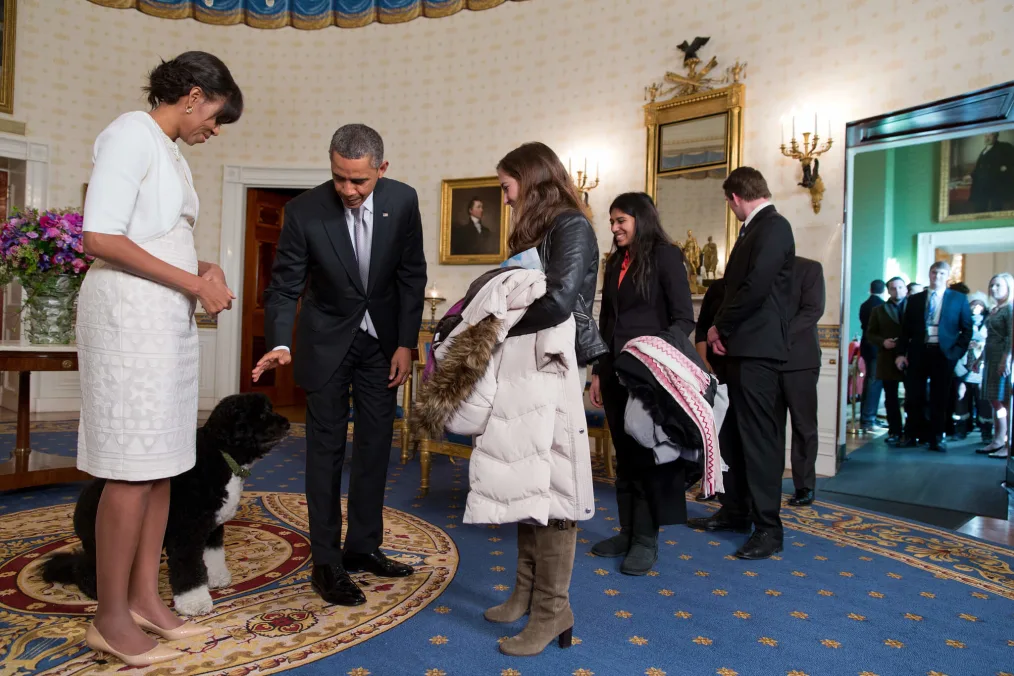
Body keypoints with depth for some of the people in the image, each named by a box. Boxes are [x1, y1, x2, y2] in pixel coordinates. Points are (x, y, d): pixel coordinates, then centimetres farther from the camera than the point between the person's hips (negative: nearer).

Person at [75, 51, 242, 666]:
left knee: (161, 463, 10)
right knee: (133, 468, -5)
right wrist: (193, 283, -14)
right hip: (129, 314, -9)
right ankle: (112, 620, 8)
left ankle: (144, 598, 21)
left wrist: (202, 270, 5)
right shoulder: (131, 133, -7)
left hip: (170, 317, 9)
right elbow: (100, 239, -17)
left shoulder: (172, 152, 19)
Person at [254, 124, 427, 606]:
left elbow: (412, 274, -5)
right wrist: (280, 344, -28)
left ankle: (363, 547, 21)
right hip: (327, 340, -2)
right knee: (326, 448, 0)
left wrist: (405, 344, -8)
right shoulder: (305, 210, -18)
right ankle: (326, 562, 10)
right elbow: (285, 285, -12)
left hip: (383, 339, 3)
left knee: (375, 444, 7)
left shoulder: (403, 201, -12)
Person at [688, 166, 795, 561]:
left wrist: (721, 326, -10)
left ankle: (768, 528, 5)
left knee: (759, 436, -4)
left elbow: (756, 287, -21)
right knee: (735, 434, 15)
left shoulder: (773, 227, -11)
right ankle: (736, 512, 27)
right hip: (741, 348, 10)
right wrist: (722, 329, 3)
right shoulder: (755, 230, 17)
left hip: (757, 349, -10)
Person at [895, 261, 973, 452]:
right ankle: (917, 434, 18)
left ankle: (936, 438, 15)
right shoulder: (915, 299, 10)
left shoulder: (959, 299, 5)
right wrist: (901, 353, 1)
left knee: (939, 398, 4)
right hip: (918, 352, 2)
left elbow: (967, 329, 4)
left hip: (943, 353, -1)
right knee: (913, 396, 2)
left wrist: (957, 352, -7)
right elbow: (906, 329, 9)